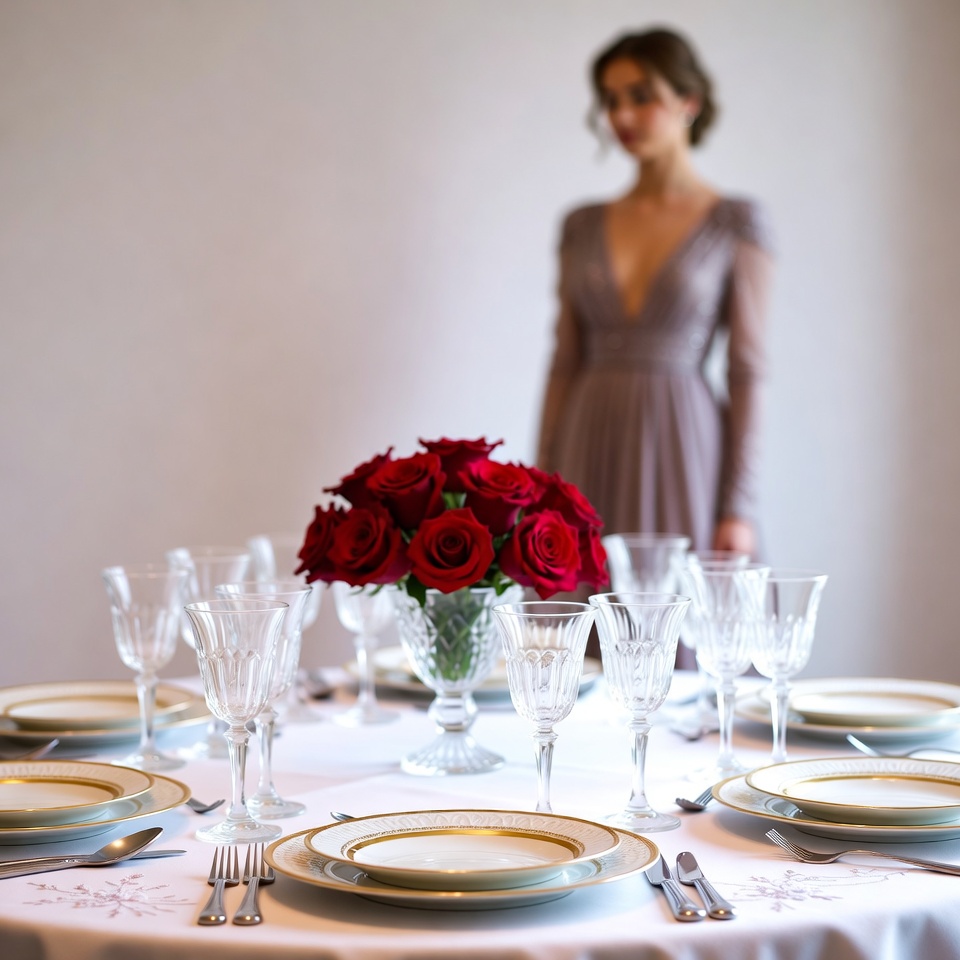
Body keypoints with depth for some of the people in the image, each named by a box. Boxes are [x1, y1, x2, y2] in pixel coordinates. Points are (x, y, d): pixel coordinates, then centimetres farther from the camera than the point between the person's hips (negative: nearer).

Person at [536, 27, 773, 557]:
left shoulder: (736, 222, 0)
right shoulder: (582, 226, 11)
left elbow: (746, 370, -3)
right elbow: (564, 364, 11)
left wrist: (740, 508, -10)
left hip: (683, 451, -3)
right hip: (591, 451, 3)